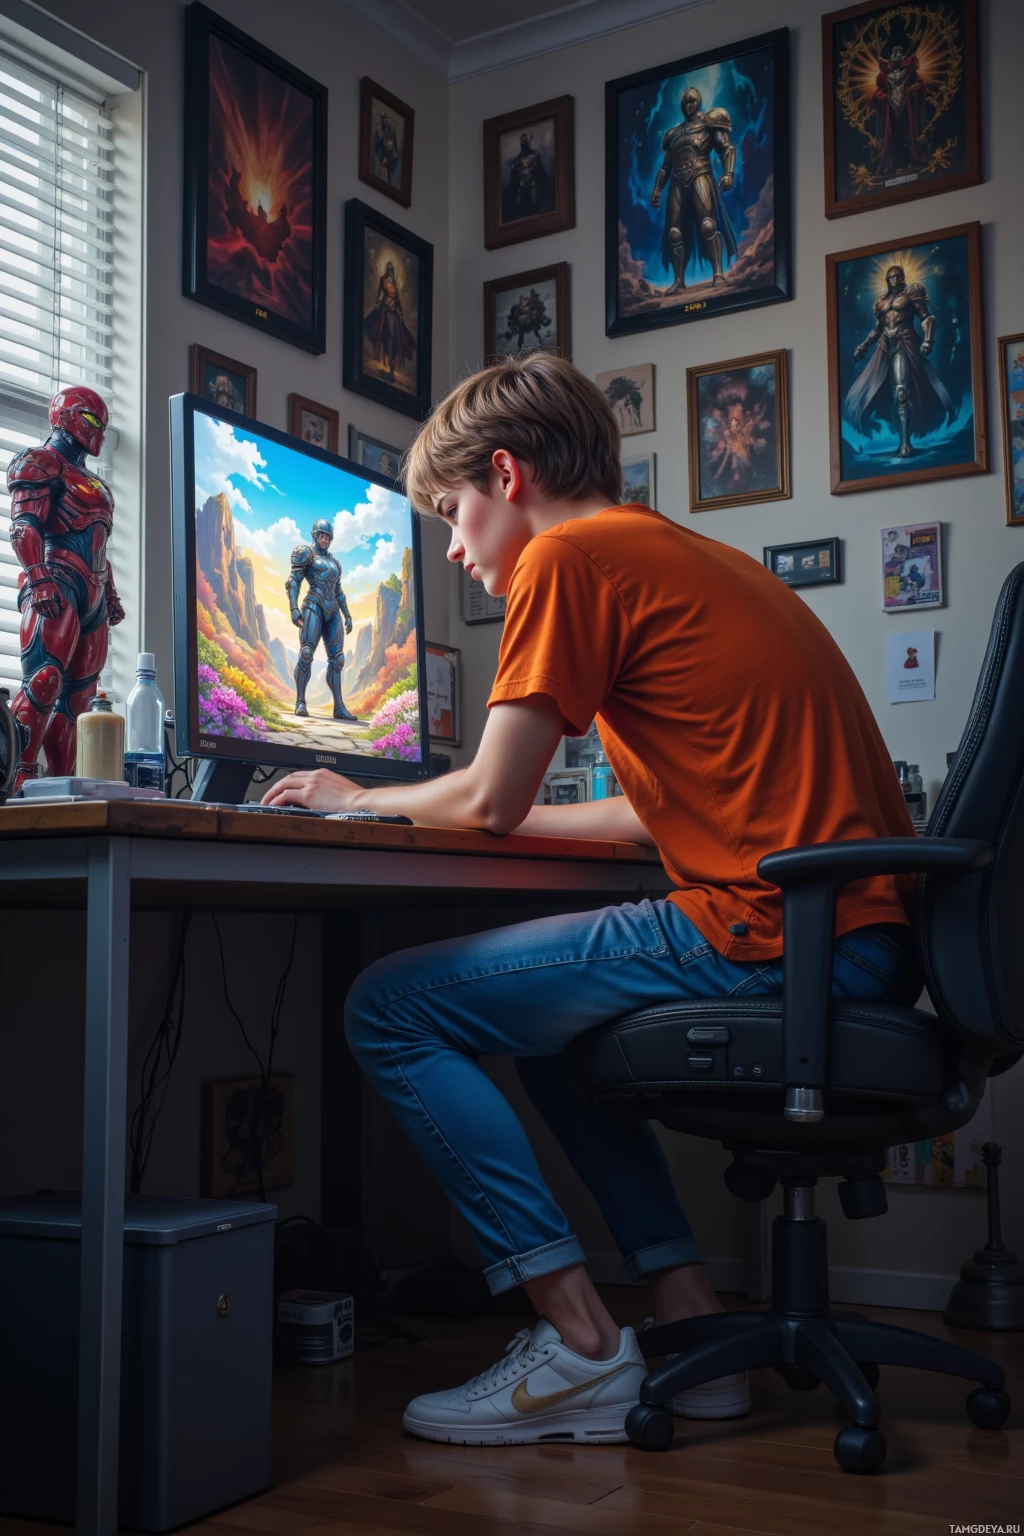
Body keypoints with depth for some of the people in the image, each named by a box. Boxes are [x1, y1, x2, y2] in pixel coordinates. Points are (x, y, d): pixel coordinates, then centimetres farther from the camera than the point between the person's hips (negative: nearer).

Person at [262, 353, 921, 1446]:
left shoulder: (570, 557, -5)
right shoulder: (687, 559, 23)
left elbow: (491, 799, -5)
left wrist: (361, 801, 15)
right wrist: (446, 807, 29)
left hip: (772, 936, -10)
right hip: (864, 938, 10)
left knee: (389, 1009, -2)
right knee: (546, 1008, 29)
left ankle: (581, 1346, -1)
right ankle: (689, 1322, 22)